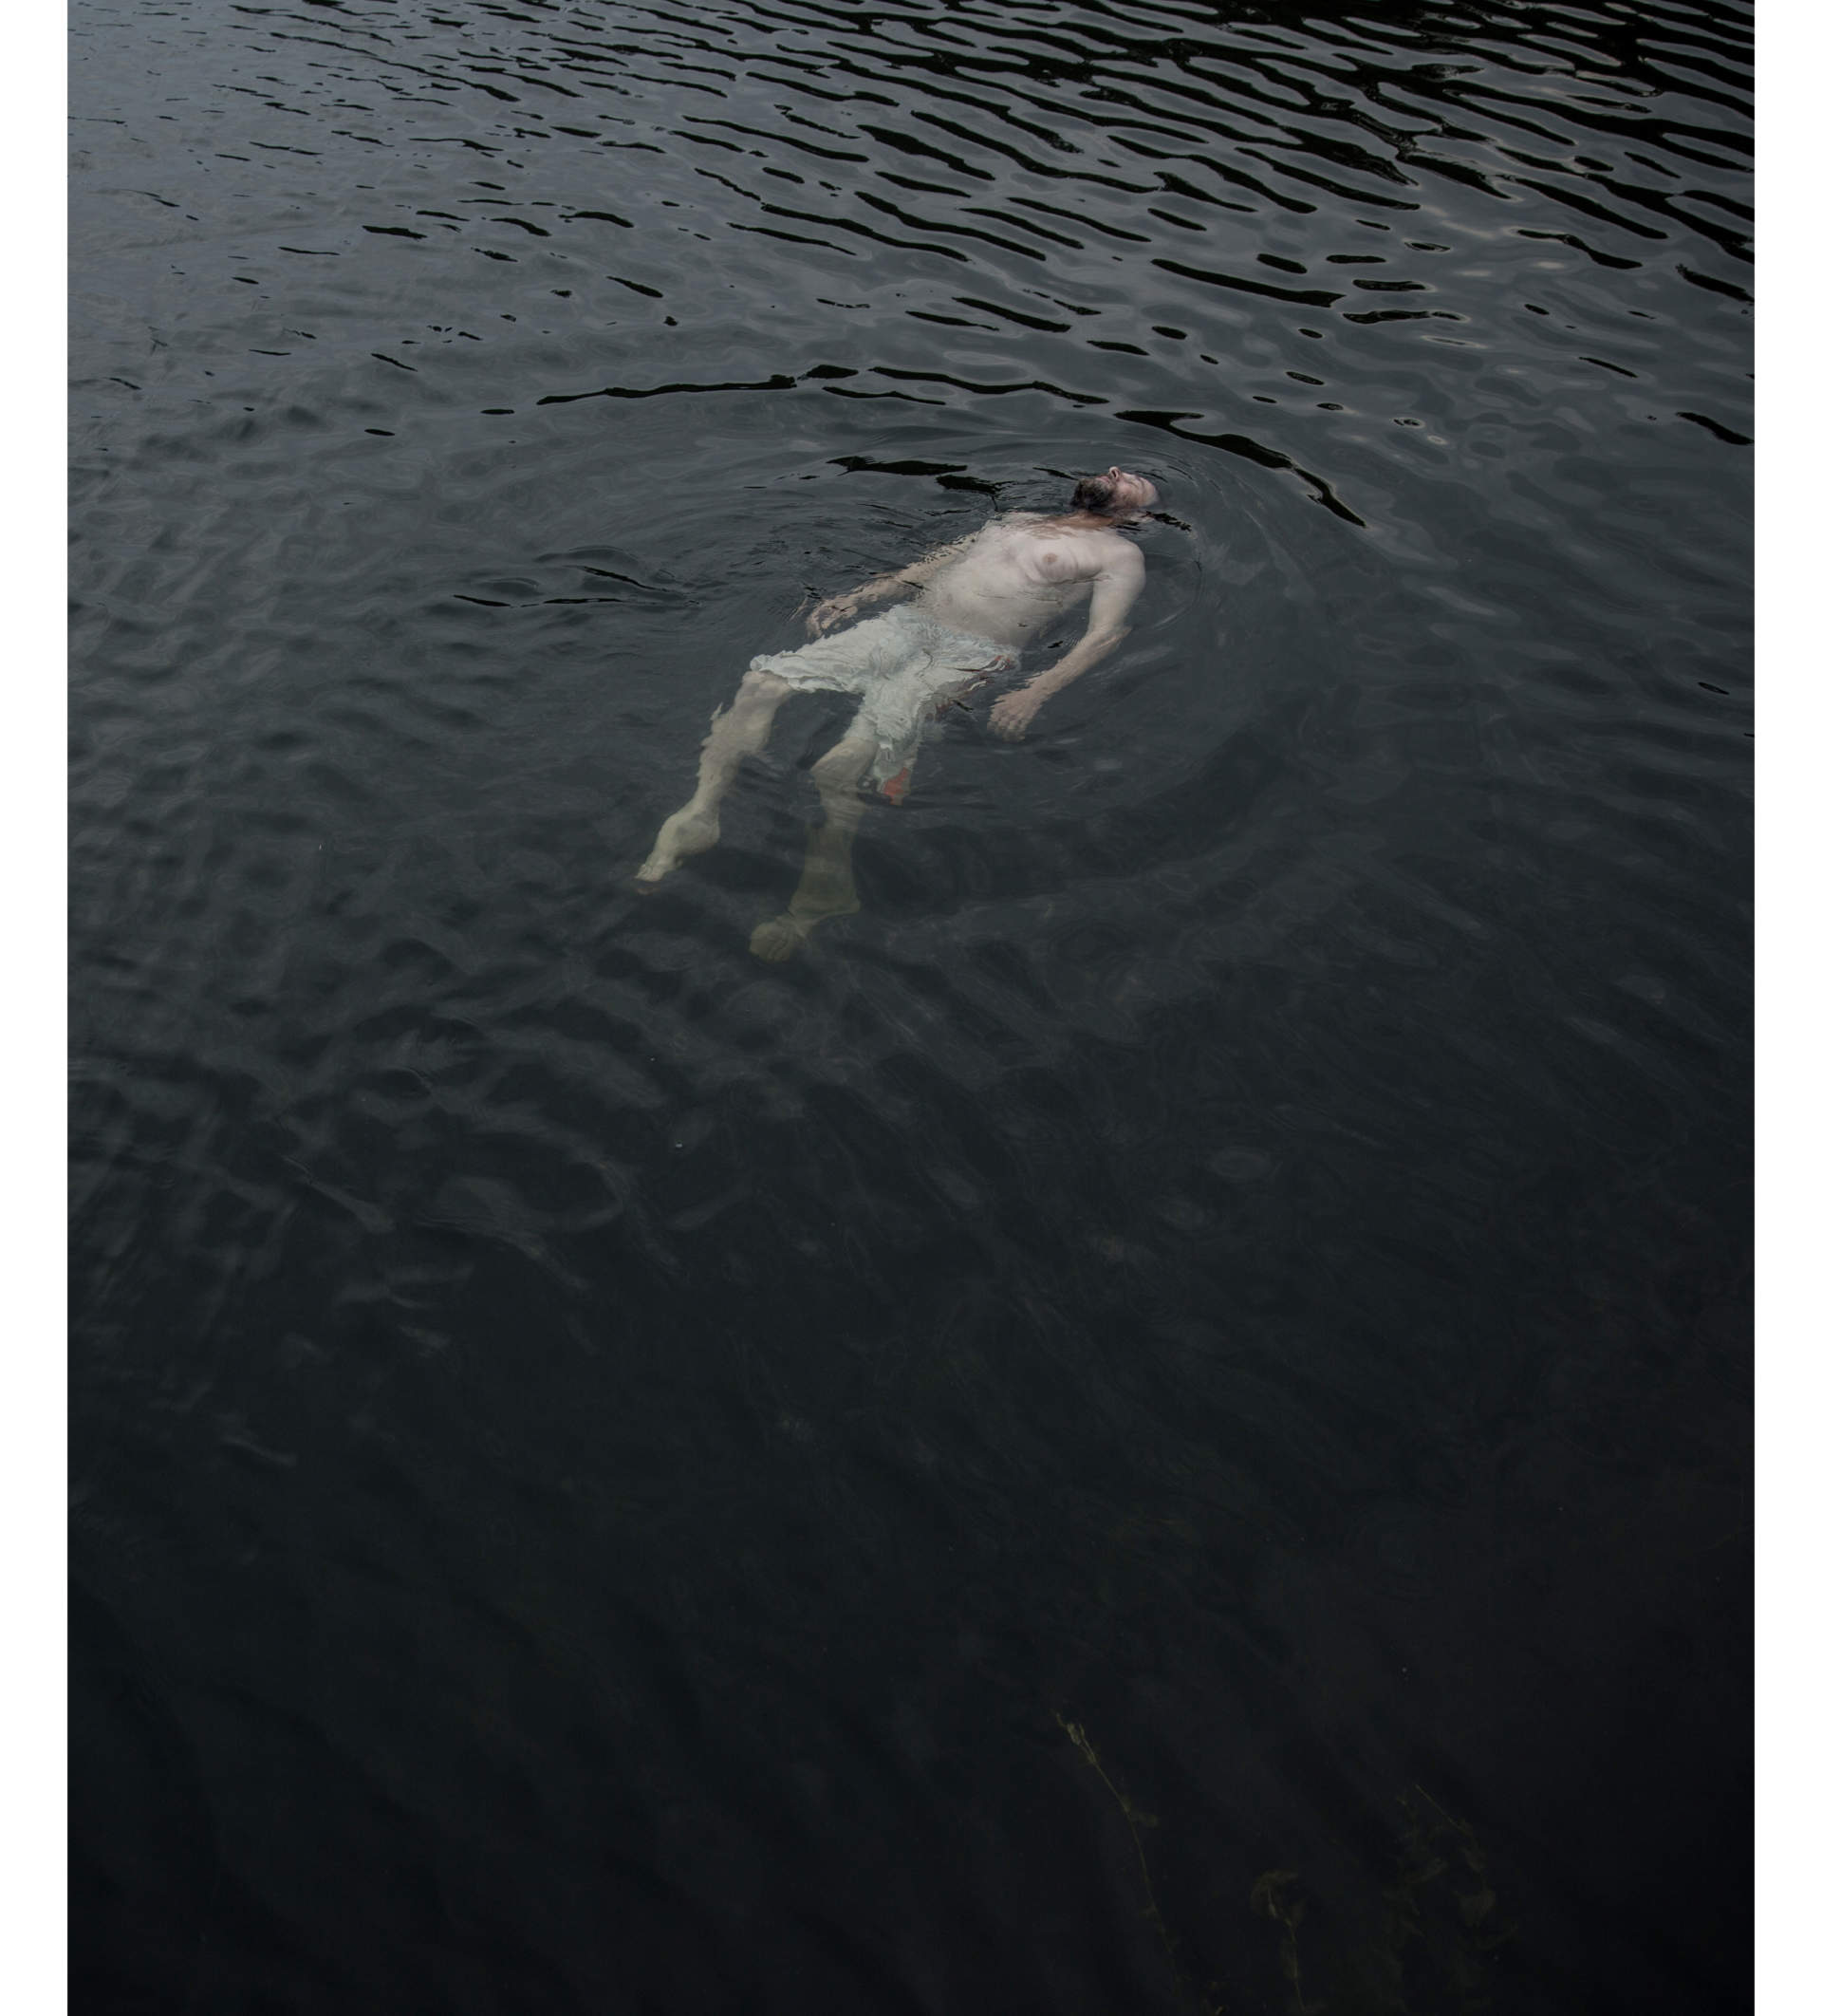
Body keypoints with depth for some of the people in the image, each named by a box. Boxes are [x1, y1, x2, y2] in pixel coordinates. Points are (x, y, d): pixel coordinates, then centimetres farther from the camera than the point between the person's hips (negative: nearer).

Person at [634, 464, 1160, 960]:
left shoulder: (1119, 553, 11)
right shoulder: (1020, 518, 31)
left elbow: (1104, 634, -4)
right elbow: (935, 561, 29)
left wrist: (1036, 692, -21)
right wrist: (855, 596, 14)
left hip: (972, 655, -6)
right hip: (904, 624, 7)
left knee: (848, 759, -30)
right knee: (762, 682, -14)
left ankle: (820, 891, -20)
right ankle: (701, 809, -15)